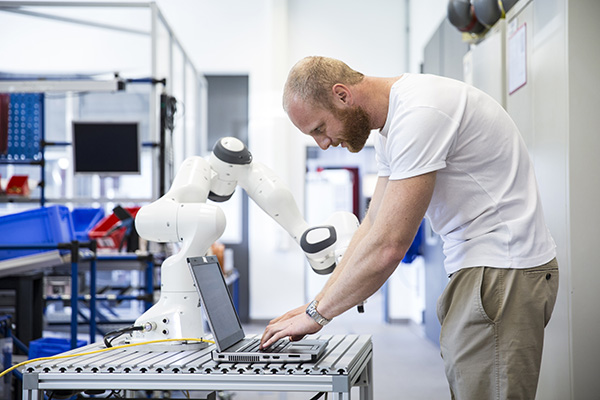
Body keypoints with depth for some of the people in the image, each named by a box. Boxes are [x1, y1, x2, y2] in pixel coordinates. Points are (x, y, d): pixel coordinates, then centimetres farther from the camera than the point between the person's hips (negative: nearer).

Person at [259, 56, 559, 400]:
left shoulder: (420, 113, -21)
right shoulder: (391, 121, 12)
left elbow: (388, 245, -23)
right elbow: (374, 224, 16)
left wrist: (317, 313, -12)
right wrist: (317, 304, 9)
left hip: (502, 268, -10)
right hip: (477, 262, 10)